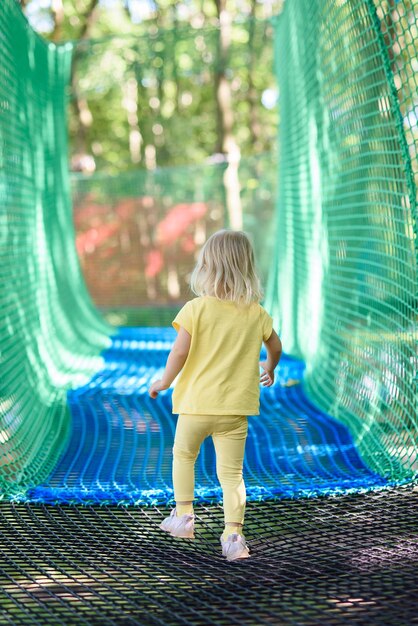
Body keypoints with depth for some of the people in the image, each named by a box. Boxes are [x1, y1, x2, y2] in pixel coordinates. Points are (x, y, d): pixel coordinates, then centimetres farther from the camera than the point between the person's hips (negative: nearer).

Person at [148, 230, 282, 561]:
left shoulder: (196, 308, -10)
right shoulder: (257, 313, 2)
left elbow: (180, 351, -15)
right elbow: (276, 347, 17)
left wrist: (165, 381, 2)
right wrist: (269, 370, 38)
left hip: (197, 402, -2)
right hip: (236, 407, 2)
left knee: (183, 455, 23)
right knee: (231, 472, 4)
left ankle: (183, 514, 26)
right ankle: (234, 534, -5)